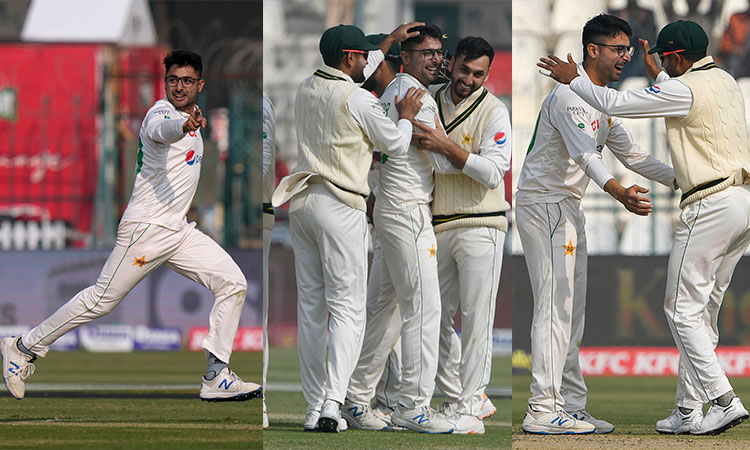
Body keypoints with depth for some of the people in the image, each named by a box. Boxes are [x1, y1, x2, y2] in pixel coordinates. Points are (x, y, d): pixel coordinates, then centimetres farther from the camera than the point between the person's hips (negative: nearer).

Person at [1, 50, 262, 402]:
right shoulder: (161, 112, -13)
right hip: (146, 229, -9)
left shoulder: (189, 115, 15)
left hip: (179, 231, 9)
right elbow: (160, 130, -42)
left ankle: (216, 378, -4)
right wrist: (184, 126, -62)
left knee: (232, 284, -3)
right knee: (101, 300, -7)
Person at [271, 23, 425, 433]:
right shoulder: (357, 99, -12)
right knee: (347, 306, -7)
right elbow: (396, 145, -2)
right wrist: (405, 116, 17)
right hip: (339, 207, -7)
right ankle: (333, 400, -21)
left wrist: (390, 41, 39)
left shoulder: (307, 89, 11)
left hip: (302, 200, 7)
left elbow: (350, 74, 32)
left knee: (310, 306, 9)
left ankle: (313, 407, 9)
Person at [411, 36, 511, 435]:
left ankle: (471, 409, -9)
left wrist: (446, 146, -22)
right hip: (437, 228, 6)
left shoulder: (494, 111, -5)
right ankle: (456, 398, 15)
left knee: (475, 317, -9)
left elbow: (493, 172, -16)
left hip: (480, 226, -6)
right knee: (437, 316, 6)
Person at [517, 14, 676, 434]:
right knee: (555, 306, -14)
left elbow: (632, 155, 18)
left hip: (569, 209, 10)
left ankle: (571, 406, 15)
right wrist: (621, 194, -49)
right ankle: (543, 410, -16)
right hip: (544, 205, -10)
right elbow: (585, 153, -33)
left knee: (572, 310, 11)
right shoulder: (569, 96, -18)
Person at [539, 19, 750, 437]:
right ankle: (689, 411, 13)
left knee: (683, 309, -5)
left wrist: (573, 78, 5)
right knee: (703, 311, 12)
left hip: (711, 206, -9)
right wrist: (657, 74, 47)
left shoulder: (684, 90, -12)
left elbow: (614, 103, -9)